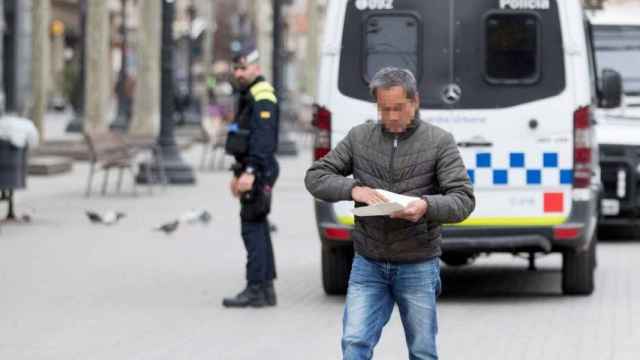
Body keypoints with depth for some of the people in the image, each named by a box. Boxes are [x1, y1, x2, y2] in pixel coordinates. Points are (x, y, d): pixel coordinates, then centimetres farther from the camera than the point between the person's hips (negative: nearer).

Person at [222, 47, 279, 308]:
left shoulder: (262, 98, -14)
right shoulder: (248, 96, 19)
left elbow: (262, 139, -24)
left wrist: (250, 172, -30)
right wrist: (238, 173, 26)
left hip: (259, 171, -11)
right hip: (250, 170, 11)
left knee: (252, 229, -11)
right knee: (258, 229, 12)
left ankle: (255, 290, -12)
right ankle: (266, 288, 17)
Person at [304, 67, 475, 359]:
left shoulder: (439, 142, -5)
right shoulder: (359, 137, 3)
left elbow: (463, 200, -10)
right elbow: (315, 177, 3)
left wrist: (427, 206, -31)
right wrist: (353, 189, -18)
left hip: (418, 269, -2)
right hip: (368, 266, 2)